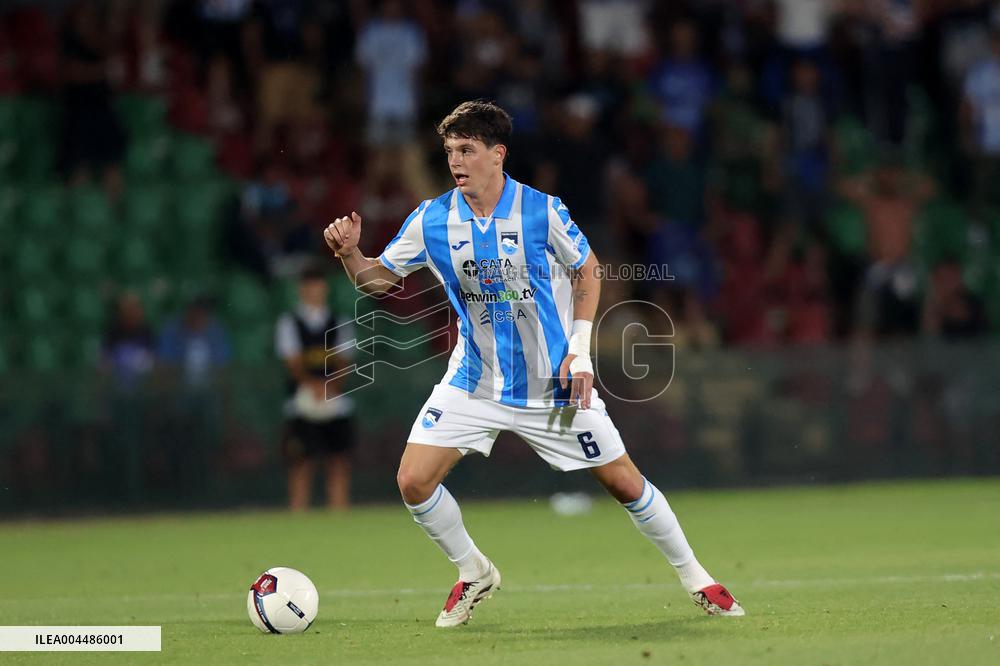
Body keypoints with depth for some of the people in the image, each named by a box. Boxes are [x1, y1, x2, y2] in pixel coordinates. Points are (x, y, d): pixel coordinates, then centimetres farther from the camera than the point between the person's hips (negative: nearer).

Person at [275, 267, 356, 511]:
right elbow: (293, 363, -4)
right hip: (302, 405, -2)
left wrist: (328, 386, -15)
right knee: (301, 465, -7)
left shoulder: (339, 324, 14)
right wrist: (312, 384, -22)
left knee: (339, 463, -2)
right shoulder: (289, 323, 6)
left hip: (336, 404, 3)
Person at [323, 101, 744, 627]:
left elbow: (587, 269, 1)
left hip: (554, 381, -2)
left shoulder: (541, 210, -14)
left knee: (624, 483, 1)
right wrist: (349, 253, -20)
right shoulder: (431, 219, -8)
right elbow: (378, 279, 2)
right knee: (413, 481, -11)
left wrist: (580, 350, -8)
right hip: (474, 381, 2)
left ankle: (694, 577, 22)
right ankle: (474, 573, 14)